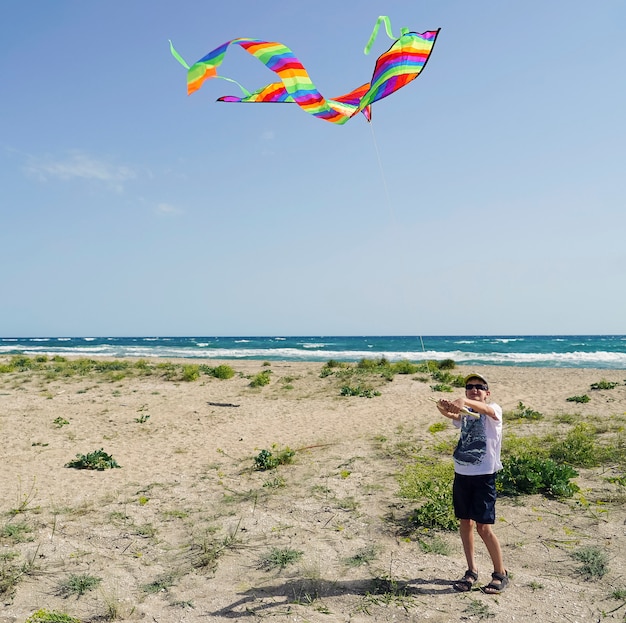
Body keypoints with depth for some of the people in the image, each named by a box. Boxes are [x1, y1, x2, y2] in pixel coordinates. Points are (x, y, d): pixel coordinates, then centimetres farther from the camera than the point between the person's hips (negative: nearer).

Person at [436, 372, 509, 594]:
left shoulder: (494, 410, -6)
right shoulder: (463, 413, 8)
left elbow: (487, 409, -31)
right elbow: (451, 414, -14)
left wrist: (463, 402, -51)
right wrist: (444, 407, -39)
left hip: (484, 476, -5)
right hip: (461, 474, 5)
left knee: (483, 527, -2)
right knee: (465, 523, 13)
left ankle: (501, 573, 18)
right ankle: (471, 571, 28)